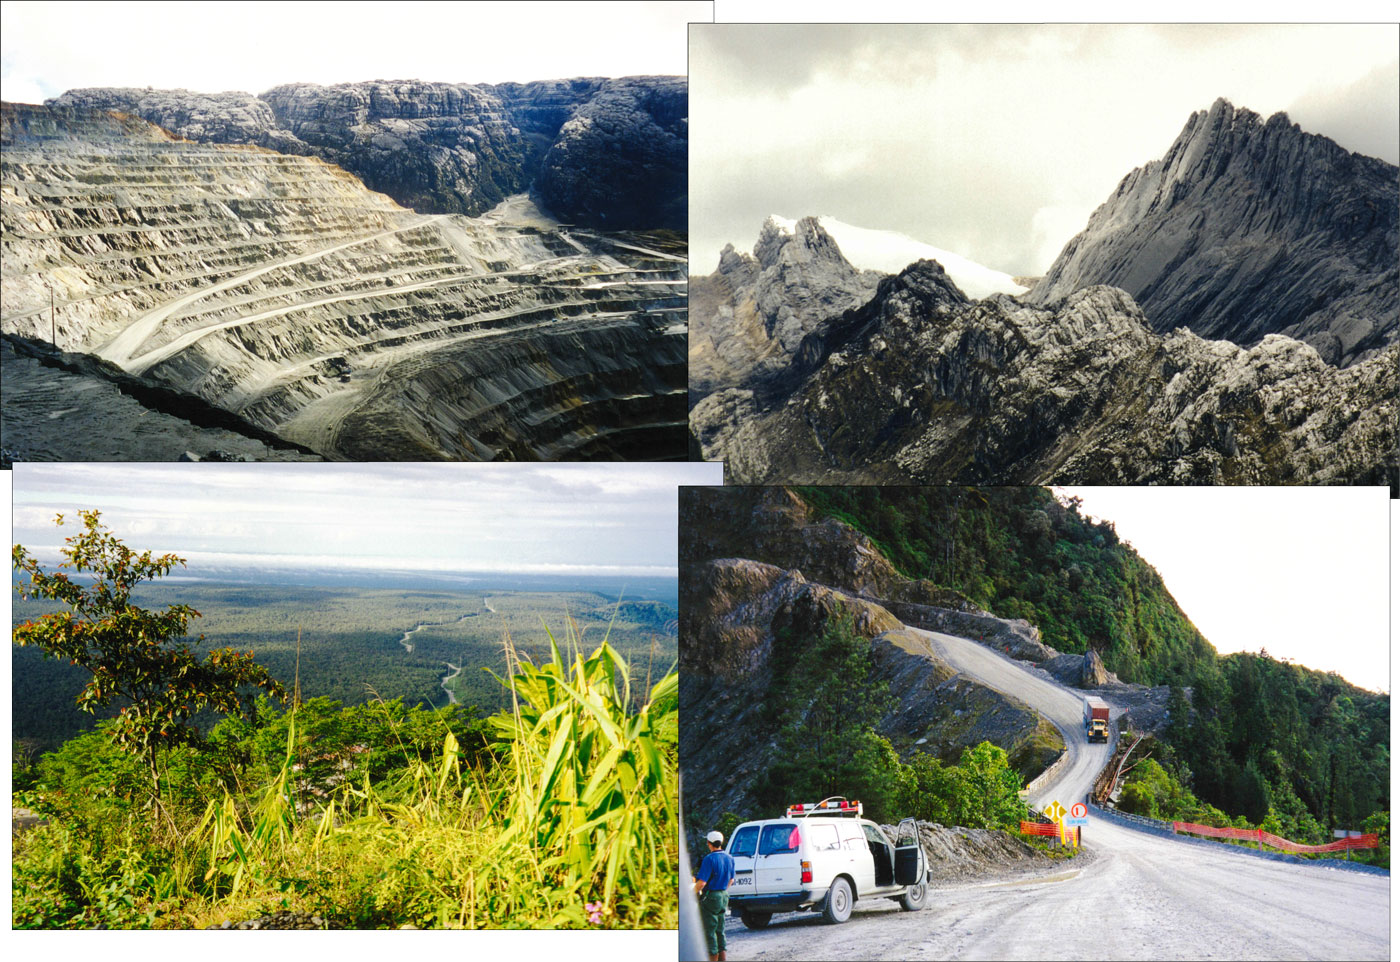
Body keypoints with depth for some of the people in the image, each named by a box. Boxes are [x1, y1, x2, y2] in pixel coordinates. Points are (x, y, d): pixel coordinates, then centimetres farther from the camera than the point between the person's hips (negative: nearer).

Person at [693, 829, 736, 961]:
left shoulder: (709, 859, -19)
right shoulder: (729, 858, 5)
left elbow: (702, 882, -23)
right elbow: (731, 879, 16)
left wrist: (693, 893, -9)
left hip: (710, 897, -8)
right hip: (724, 896, 8)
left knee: (709, 931, 1)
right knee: (720, 929, 17)